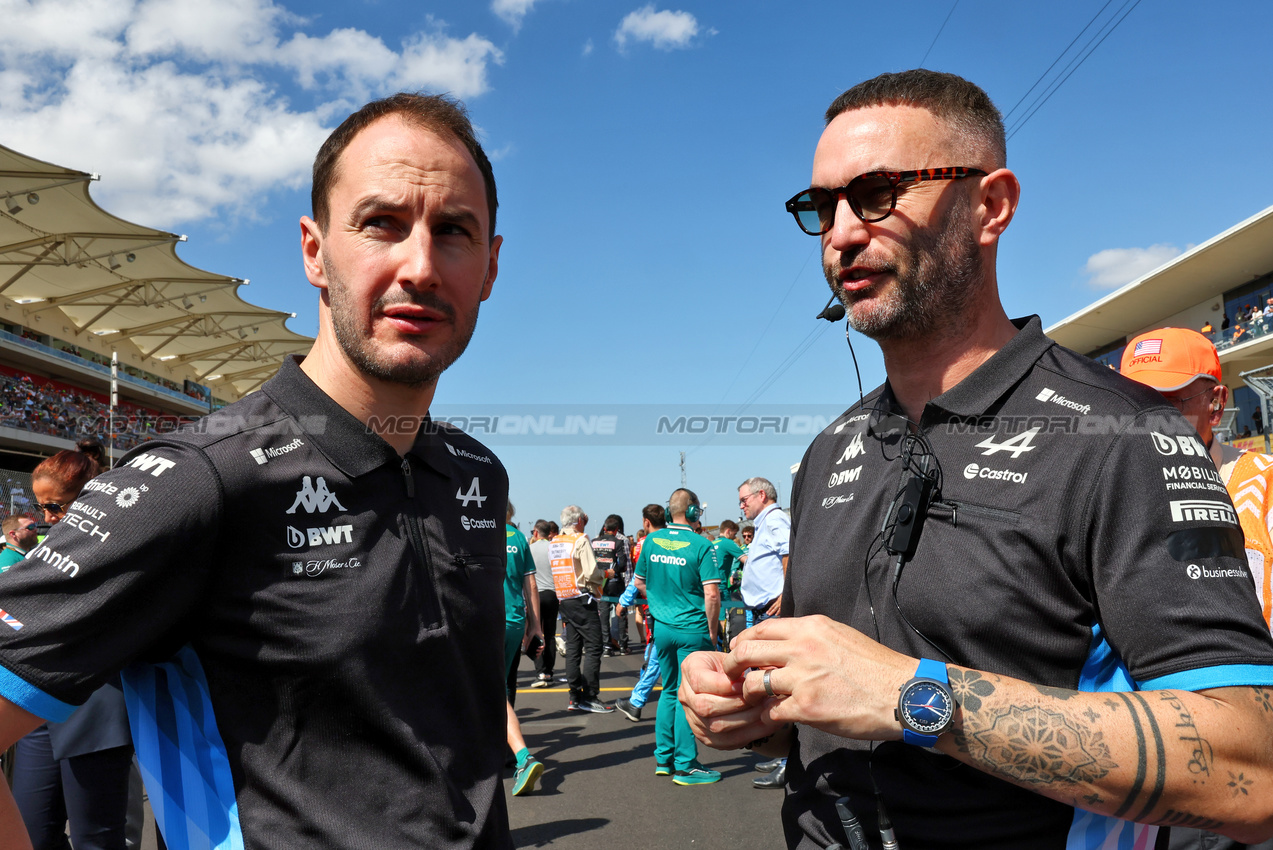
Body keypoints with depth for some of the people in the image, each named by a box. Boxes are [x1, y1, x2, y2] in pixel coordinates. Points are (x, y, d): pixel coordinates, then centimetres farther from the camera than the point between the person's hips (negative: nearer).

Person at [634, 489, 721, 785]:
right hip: (692, 630, -5)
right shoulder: (700, 546, -13)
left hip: (661, 627, 6)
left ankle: (664, 758, 25)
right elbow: (712, 595, -17)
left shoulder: (652, 540, 4)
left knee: (670, 691, 19)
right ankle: (685, 766, 9)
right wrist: (712, 632, -6)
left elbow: (640, 583, 13)